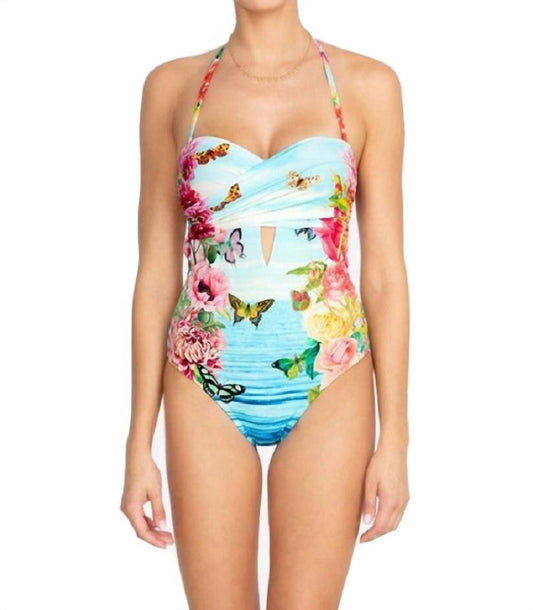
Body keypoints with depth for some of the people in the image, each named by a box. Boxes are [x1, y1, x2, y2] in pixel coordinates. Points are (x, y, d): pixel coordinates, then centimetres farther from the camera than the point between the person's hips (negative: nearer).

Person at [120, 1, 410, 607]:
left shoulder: (368, 84, 0)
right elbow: (156, 274, 4)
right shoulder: (172, 86, 3)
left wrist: (394, 438, -2)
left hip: (330, 390, 0)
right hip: (206, 395, 1)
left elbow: (385, 273, 1)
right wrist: (139, 444, 3)